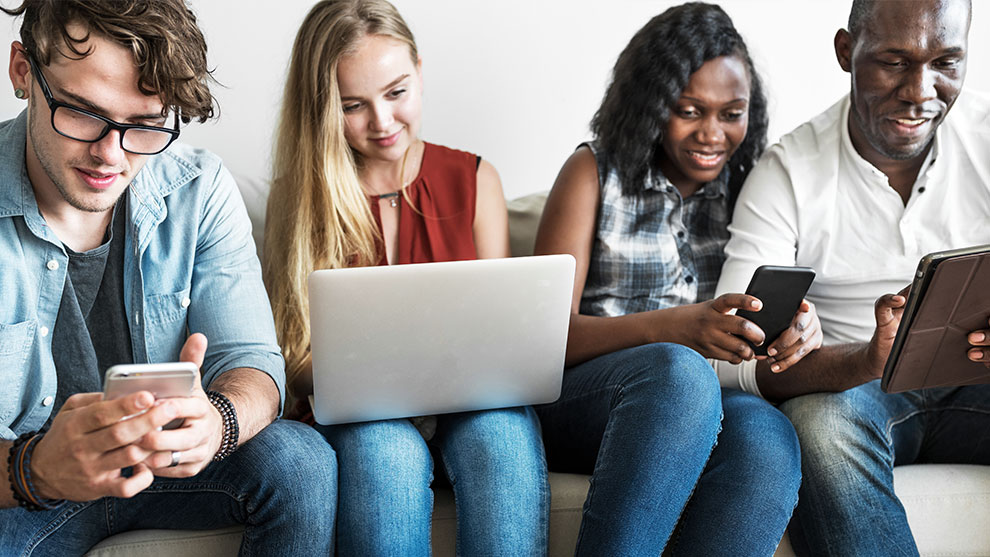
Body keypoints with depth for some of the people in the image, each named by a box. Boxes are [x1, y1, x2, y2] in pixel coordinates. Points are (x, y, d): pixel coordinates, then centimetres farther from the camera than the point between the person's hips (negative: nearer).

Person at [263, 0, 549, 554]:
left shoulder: (475, 180, 9)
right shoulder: (297, 196, 5)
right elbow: (293, 357, 1)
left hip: (470, 403, 1)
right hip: (356, 413, -1)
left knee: (503, 430, -34)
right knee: (385, 444, -36)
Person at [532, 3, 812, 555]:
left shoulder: (749, 184, 15)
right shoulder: (595, 172, 6)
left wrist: (800, 323, -15)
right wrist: (672, 327, -24)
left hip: (699, 406, 3)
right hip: (582, 396, -2)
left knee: (766, 437, -34)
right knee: (679, 371, -37)